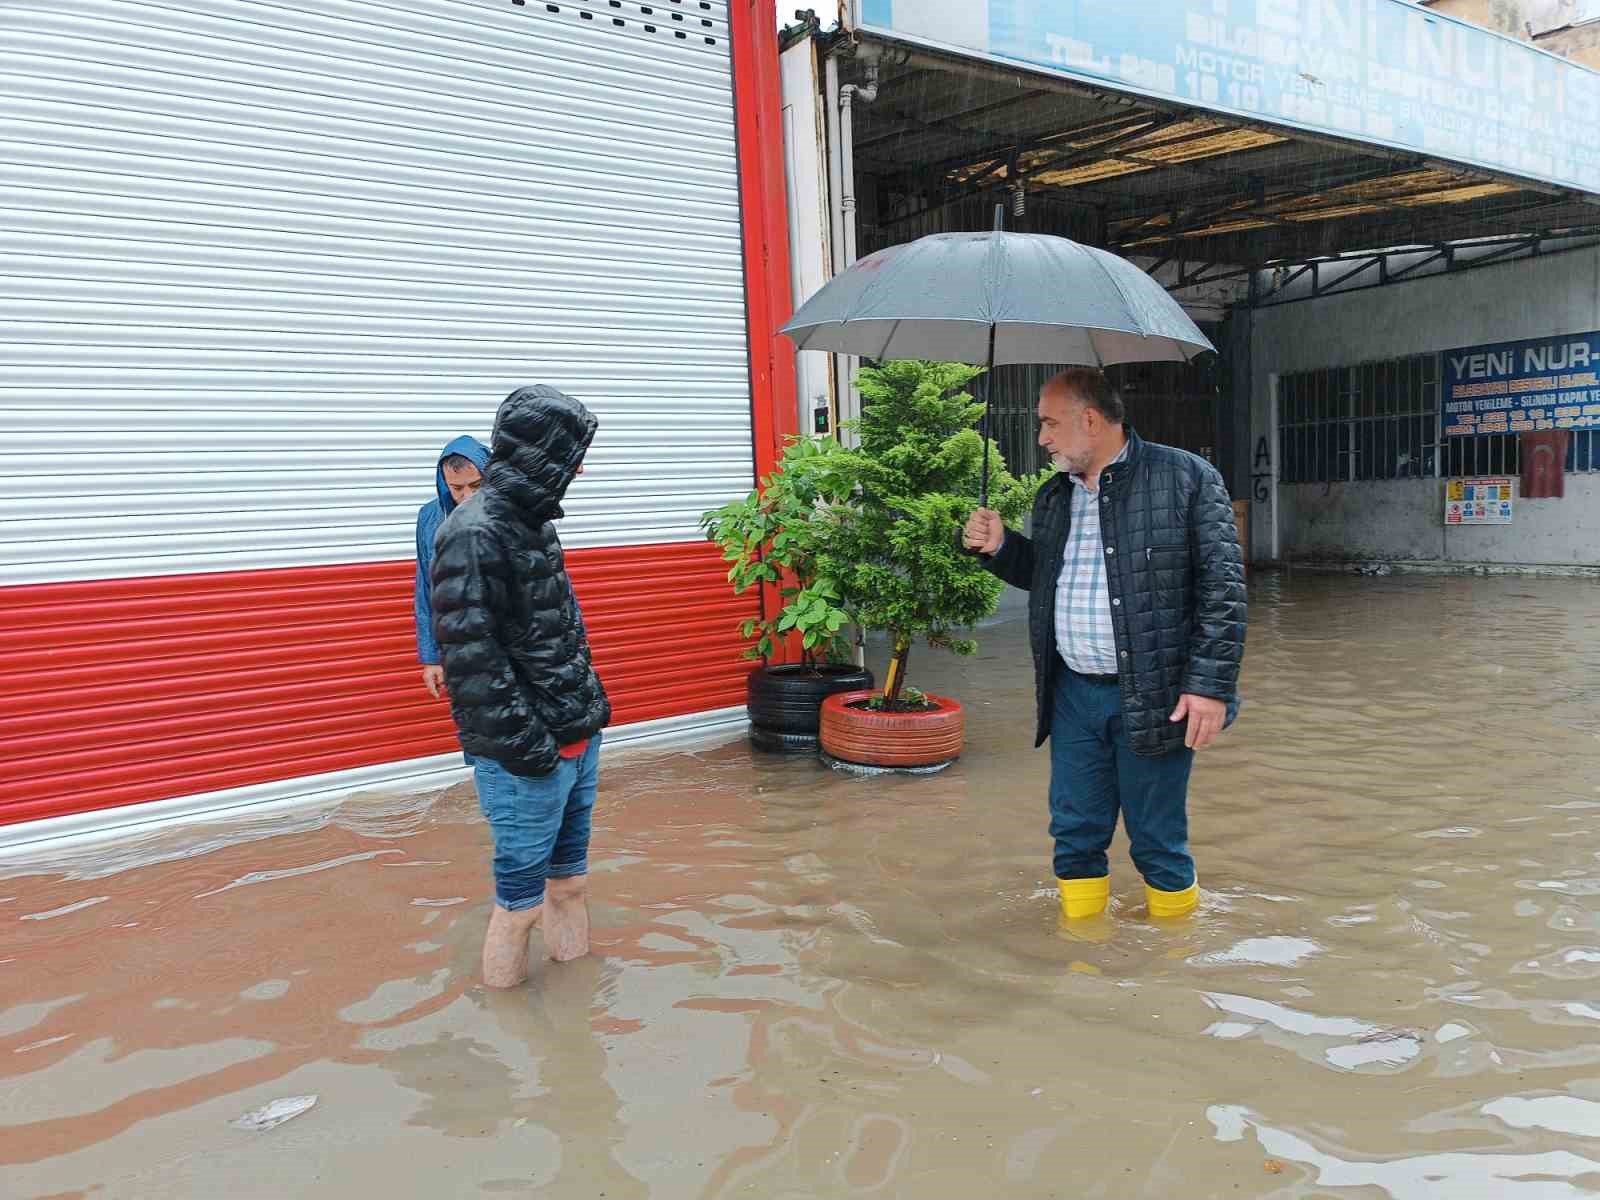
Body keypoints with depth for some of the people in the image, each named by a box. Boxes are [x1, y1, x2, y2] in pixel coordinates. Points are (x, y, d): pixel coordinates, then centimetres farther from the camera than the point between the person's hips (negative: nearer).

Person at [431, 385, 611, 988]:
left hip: (577, 738, 9)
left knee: (570, 872, 19)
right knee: (523, 890, 3)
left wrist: (591, 701, 18)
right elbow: (470, 655, -22)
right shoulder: (473, 533, -18)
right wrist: (522, 740, -21)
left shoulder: (531, 523, 11)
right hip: (527, 755, -9)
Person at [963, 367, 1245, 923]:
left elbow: (1222, 585, -10)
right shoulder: (1053, 497, 13)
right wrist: (999, 547, 6)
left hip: (1152, 698, -5)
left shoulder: (1184, 476, -6)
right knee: (1075, 835, 12)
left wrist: (1210, 685, -16)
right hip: (1072, 694, 6)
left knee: (1158, 842, 7)